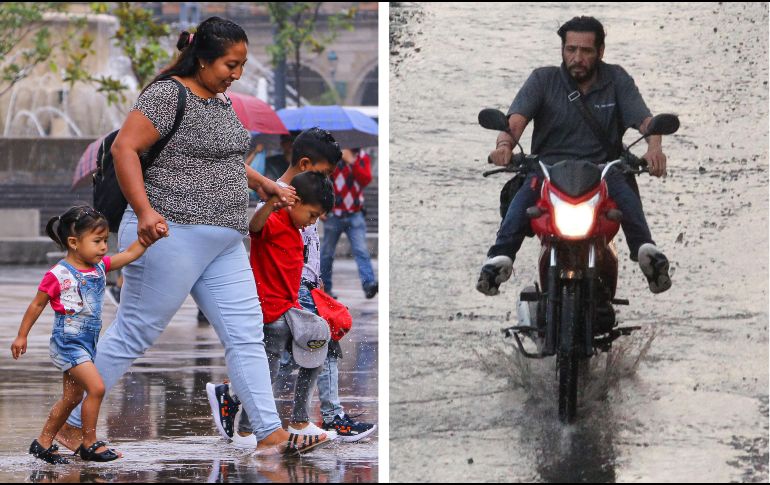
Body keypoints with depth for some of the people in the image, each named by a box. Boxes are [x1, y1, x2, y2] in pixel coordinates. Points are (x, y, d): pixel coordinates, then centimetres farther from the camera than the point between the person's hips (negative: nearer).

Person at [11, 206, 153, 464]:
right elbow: (37, 305, -6)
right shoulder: (58, 275, -16)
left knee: (72, 397, 14)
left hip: (87, 343, 8)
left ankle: (44, 443, 25)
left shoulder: (100, 267, 3)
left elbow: (129, 254, 6)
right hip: (67, 343, -8)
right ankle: (89, 444, -5)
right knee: (96, 387, -16)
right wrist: (21, 336, 0)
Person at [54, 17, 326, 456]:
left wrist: (265, 184, 23)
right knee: (135, 334, -3)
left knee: (246, 334, 5)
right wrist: (144, 211, -29)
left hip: (223, 244, 9)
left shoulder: (222, 102, 15)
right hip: (171, 235, -9)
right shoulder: (169, 95, -13)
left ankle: (271, 435, 7)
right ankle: (71, 426, 6)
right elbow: (125, 148, -20)